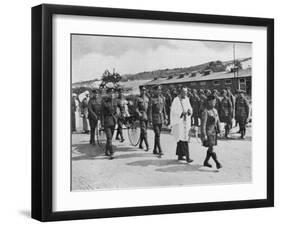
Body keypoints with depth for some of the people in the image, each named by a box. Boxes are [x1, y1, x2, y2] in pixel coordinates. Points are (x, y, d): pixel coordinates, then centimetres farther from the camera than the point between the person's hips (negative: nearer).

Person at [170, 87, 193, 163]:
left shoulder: (187, 99, 10)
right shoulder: (176, 100, -11)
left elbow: (190, 108, 13)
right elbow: (173, 111, -15)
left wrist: (189, 111, -11)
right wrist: (182, 113, -27)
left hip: (186, 122, 8)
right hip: (179, 122, -8)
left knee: (181, 140, 14)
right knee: (183, 140, -13)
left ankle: (180, 156, 21)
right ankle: (187, 157, -16)